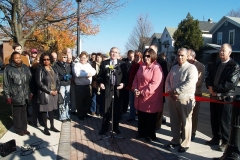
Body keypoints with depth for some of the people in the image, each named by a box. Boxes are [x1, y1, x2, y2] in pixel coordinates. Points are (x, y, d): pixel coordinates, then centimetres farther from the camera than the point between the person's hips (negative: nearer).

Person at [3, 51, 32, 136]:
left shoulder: (25, 67, 6)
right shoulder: (8, 69, -5)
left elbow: (30, 80, 10)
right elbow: (6, 84, -3)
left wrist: (31, 92, 9)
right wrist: (8, 96, -5)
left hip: (25, 95, 4)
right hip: (15, 95, -3)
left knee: (24, 112, 13)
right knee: (17, 113, 7)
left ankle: (24, 128, 28)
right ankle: (18, 129, 23)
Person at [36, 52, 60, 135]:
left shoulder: (53, 69, 9)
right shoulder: (40, 70, -8)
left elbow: (57, 80, 12)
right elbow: (39, 83, -14)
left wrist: (57, 90, -5)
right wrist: (49, 91, -15)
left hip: (54, 93, 5)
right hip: (45, 94, -5)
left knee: (52, 110, 14)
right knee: (45, 111, 4)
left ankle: (52, 126, 26)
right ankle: (45, 128, 16)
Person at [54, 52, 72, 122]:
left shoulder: (68, 65, 15)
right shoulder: (56, 65, -1)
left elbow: (71, 74, 18)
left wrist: (70, 76, -4)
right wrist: (63, 77, -17)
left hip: (68, 85, 5)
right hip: (61, 85, -5)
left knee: (67, 101, 8)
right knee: (62, 101, -4)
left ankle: (67, 115, 19)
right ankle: (62, 117, 6)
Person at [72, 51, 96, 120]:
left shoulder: (88, 65, 16)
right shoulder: (76, 65, -3)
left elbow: (94, 71, 4)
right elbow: (77, 73, -19)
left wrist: (90, 74, -18)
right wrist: (87, 74, -12)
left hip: (88, 85, 6)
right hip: (80, 86, -6)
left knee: (88, 100, 12)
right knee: (80, 101, 3)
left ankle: (85, 113, 26)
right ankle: (80, 114, 15)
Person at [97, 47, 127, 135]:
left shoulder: (122, 64, 5)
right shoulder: (104, 63, 9)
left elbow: (125, 76, 4)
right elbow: (100, 75, 10)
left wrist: (123, 84, -12)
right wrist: (100, 83, -7)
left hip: (118, 89, 0)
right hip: (107, 89, 0)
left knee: (117, 109, 9)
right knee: (106, 109, 4)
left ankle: (115, 127, 24)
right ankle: (104, 127, 17)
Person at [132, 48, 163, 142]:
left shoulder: (157, 68, -13)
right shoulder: (142, 66, 10)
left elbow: (155, 83, -21)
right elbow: (136, 79, 12)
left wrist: (143, 92, -20)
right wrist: (135, 89, -6)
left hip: (151, 98, -6)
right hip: (140, 97, 6)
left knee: (150, 118, 8)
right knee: (141, 116, 16)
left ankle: (150, 135, 25)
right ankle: (141, 132, 33)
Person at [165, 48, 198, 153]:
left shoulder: (191, 68, -8)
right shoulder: (174, 68, 12)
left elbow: (189, 84, -21)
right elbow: (167, 81, 12)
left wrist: (175, 90, -17)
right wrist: (170, 92, -6)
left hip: (185, 99, -6)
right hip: (172, 98, 6)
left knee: (185, 122, 5)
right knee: (174, 121, 16)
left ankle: (185, 144, 20)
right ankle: (175, 140, 32)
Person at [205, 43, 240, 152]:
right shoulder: (216, 65, 15)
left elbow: (231, 83, -18)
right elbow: (208, 78, 13)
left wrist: (215, 88, -16)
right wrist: (210, 87, -8)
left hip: (225, 98, -6)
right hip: (213, 96, 6)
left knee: (224, 121, 3)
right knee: (214, 119, 14)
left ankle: (226, 142, 20)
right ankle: (216, 138, 30)